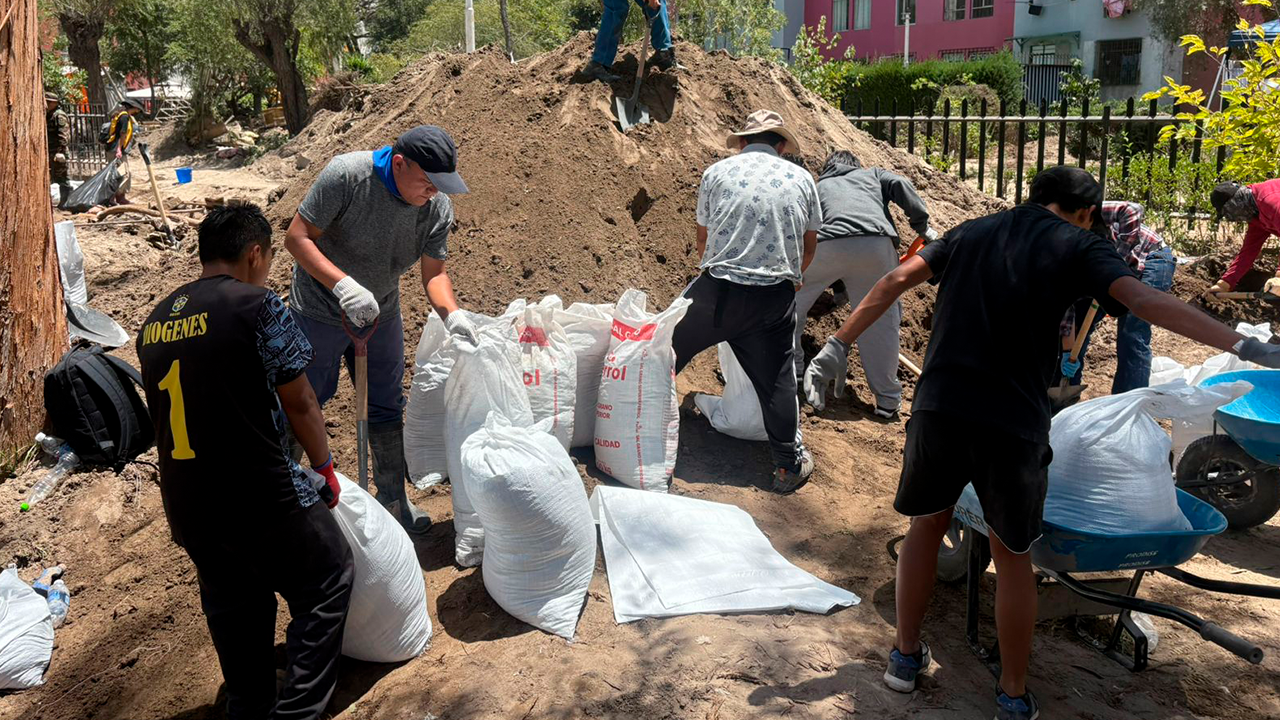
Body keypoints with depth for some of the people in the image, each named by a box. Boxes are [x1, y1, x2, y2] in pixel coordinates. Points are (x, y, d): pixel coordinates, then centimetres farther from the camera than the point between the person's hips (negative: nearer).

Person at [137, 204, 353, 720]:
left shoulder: (154, 323, 10)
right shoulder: (258, 305, -11)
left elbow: (177, 409, 17)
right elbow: (299, 403, -8)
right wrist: (325, 469, 7)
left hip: (186, 504, 7)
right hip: (261, 498, -7)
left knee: (234, 614, 23)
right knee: (328, 584, 11)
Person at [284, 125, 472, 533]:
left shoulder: (438, 208, -14)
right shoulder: (346, 175, -28)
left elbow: (434, 272, -10)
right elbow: (297, 237, -25)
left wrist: (452, 315, -30)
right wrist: (343, 285, -39)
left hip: (380, 315, 4)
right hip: (319, 311, -4)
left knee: (387, 408, 12)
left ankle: (393, 500, 28)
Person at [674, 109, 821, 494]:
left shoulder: (717, 172, 7)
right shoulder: (802, 178, 10)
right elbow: (808, 247, 16)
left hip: (717, 290, -1)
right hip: (776, 298, 1)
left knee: (665, 350, 17)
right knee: (777, 381, 9)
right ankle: (790, 465, 17)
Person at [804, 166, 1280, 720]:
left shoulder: (972, 232, 17)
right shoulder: (1079, 246, 5)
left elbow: (896, 281, 9)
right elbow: (1146, 301, -10)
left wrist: (838, 346, 10)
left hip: (938, 405, 3)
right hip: (1012, 422, -3)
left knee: (927, 525, 24)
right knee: (1012, 554, 15)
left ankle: (906, 655, 34)